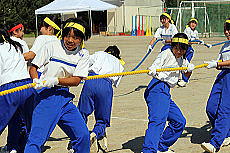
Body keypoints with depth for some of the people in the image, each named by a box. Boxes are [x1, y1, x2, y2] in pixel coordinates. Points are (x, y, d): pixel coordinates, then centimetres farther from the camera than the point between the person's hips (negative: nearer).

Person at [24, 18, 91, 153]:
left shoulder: (83, 54, 3)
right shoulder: (52, 47, -6)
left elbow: (76, 80, -6)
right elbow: (33, 67, -1)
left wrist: (56, 80, -22)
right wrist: (37, 81, -22)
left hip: (64, 96, 4)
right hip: (46, 95, -4)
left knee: (83, 135, 3)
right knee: (36, 138, -16)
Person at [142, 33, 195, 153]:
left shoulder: (182, 59, 24)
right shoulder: (166, 54, 0)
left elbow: (186, 75, 39)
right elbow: (153, 68, -12)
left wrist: (189, 70, 16)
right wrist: (153, 71, -35)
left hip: (165, 93, 9)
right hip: (158, 88, -9)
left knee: (179, 121, 14)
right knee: (158, 119, -27)